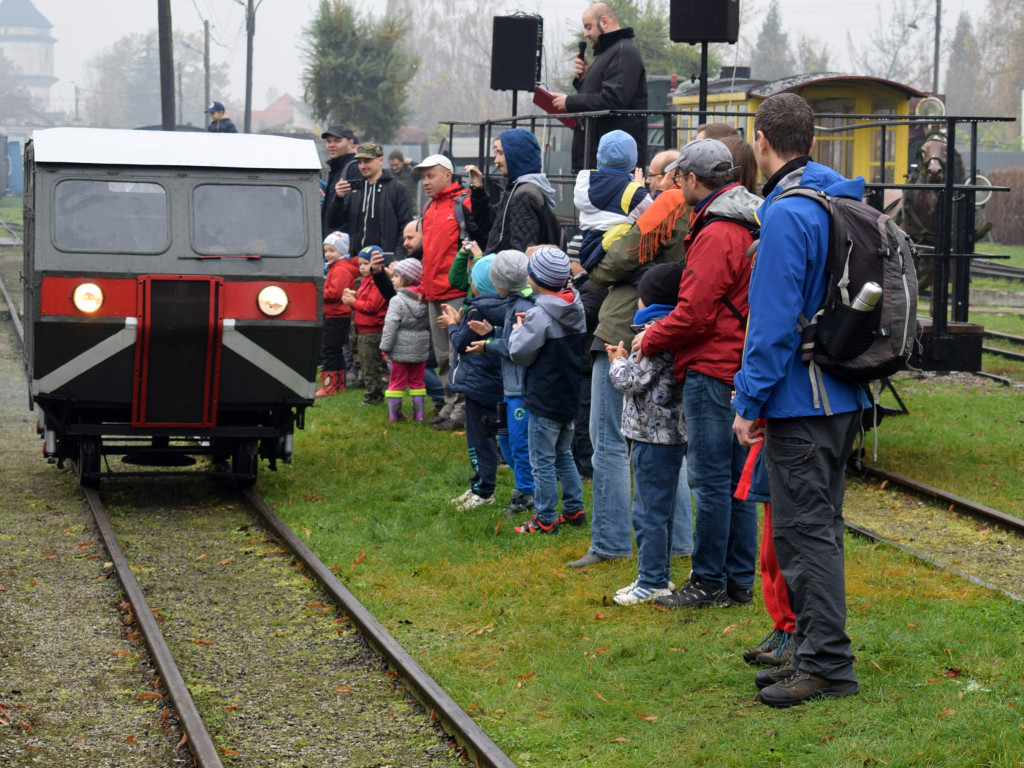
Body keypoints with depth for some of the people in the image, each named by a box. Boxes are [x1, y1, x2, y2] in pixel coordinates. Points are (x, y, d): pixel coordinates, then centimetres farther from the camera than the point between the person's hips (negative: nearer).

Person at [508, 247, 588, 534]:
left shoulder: (540, 316, -20)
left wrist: (519, 328, 4)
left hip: (545, 400, -8)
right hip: (570, 396, 8)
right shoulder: (576, 309, 4)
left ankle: (545, 519, 3)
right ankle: (574, 509, 24)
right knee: (563, 454, 20)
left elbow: (520, 353, -15)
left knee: (543, 461, 0)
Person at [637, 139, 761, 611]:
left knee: (710, 478, -4)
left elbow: (695, 313, -19)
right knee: (737, 475, 12)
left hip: (711, 368, -10)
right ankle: (739, 581, 17)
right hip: (741, 367, 10)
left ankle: (709, 583, 1)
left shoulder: (715, 235, -16)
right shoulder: (747, 225, 15)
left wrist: (649, 339, -3)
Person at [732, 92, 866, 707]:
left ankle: (828, 665, -1)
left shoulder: (788, 213, -17)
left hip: (800, 399, -9)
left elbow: (774, 319, -20)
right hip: (844, 396, 9)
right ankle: (817, 651, 23)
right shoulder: (843, 200, 11)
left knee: (806, 528, -4)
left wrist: (751, 402, -14)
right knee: (819, 525, 16)